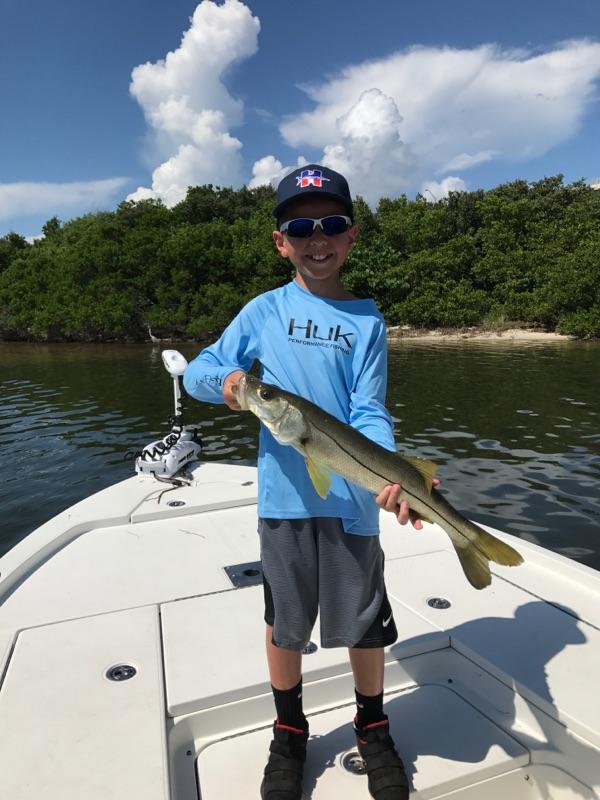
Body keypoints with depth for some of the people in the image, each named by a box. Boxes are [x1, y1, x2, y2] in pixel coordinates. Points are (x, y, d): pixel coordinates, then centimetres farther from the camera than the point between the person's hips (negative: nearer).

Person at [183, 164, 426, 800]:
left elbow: (368, 411, -6)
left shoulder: (365, 319, 2)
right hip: (283, 496, 0)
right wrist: (224, 380, -17)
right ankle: (289, 734, 42)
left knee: (365, 624, 13)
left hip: (352, 498, 0)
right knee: (285, 622, 15)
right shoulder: (264, 310, 3)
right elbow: (196, 372, 6)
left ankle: (372, 728, 42)